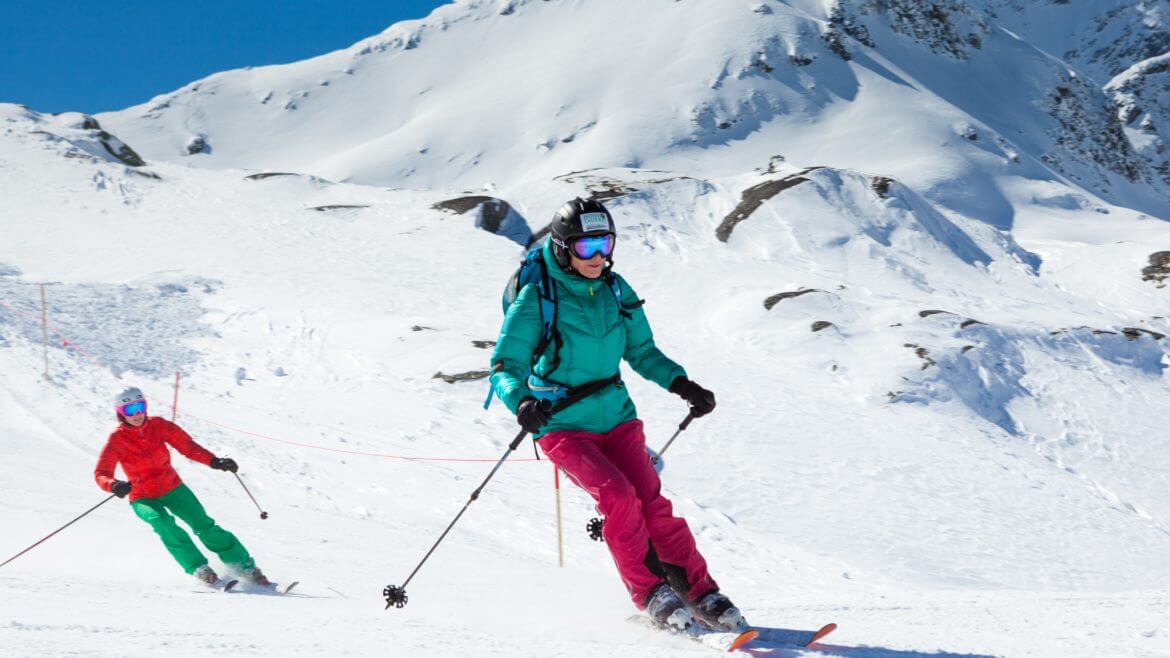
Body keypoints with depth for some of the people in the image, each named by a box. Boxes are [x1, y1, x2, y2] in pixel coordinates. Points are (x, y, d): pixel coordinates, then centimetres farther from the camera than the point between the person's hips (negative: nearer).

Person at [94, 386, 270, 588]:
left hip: (173, 488, 2)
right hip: (143, 498, -2)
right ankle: (199, 568, -23)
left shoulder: (159, 425, -10)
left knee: (203, 524, -9)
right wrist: (114, 485, -44)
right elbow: (101, 474, -21)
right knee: (163, 523, -31)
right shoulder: (117, 439, -16)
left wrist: (214, 461, -19)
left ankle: (245, 566, 0)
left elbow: (187, 446, -5)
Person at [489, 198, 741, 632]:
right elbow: (505, 366, -14)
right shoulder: (537, 299, -14)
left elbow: (641, 352, 13)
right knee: (618, 495, -23)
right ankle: (649, 592, -8)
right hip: (561, 426, -4)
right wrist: (521, 402, -35)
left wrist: (681, 385, -2)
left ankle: (702, 594, 1)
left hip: (615, 416, 4)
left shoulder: (616, 291, 1)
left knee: (652, 503, -10)